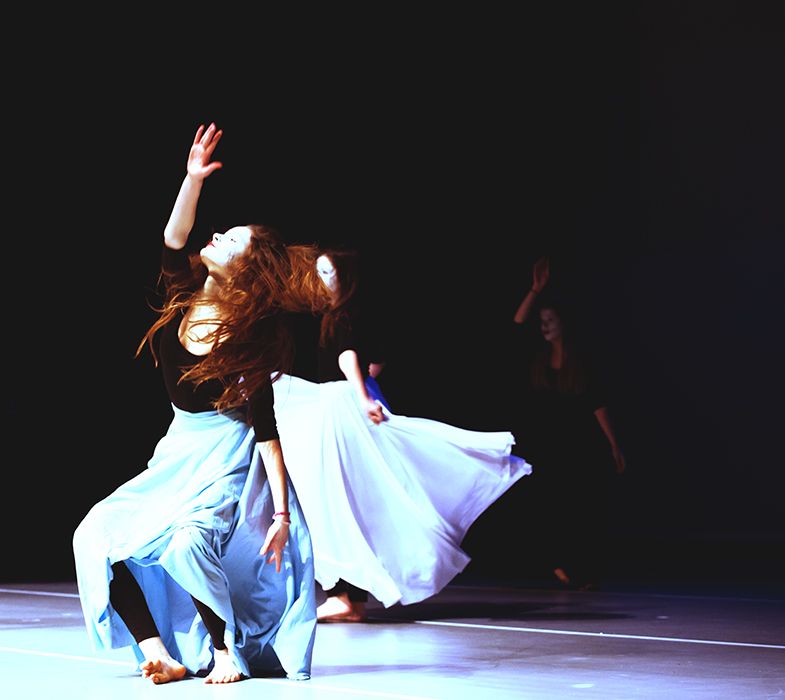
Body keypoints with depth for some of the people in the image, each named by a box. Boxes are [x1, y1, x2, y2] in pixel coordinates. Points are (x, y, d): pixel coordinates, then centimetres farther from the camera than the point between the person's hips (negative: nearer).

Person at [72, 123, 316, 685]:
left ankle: (229, 651, -12)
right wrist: (193, 178, -25)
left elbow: (266, 427, -18)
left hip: (230, 455, -7)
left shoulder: (250, 335, -17)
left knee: (188, 541, -34)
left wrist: (283, 513, -21)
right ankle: (163, 656, -11)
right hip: (181, 451, 7)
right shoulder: (185, 297, 0)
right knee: (98, 535, -9)